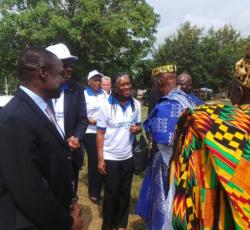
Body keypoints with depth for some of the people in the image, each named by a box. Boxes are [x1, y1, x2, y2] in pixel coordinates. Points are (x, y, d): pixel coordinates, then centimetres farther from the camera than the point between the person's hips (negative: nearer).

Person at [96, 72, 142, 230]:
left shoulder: (136, 104, -1)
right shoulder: (107, 106, -10)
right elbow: (100, 133, -8)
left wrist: (137, 129, -16)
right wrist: (100, 159, -12)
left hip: (127, 157, 3)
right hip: (110, 158, -3)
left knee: (125, 193, 15)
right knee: (111, 193, 10)